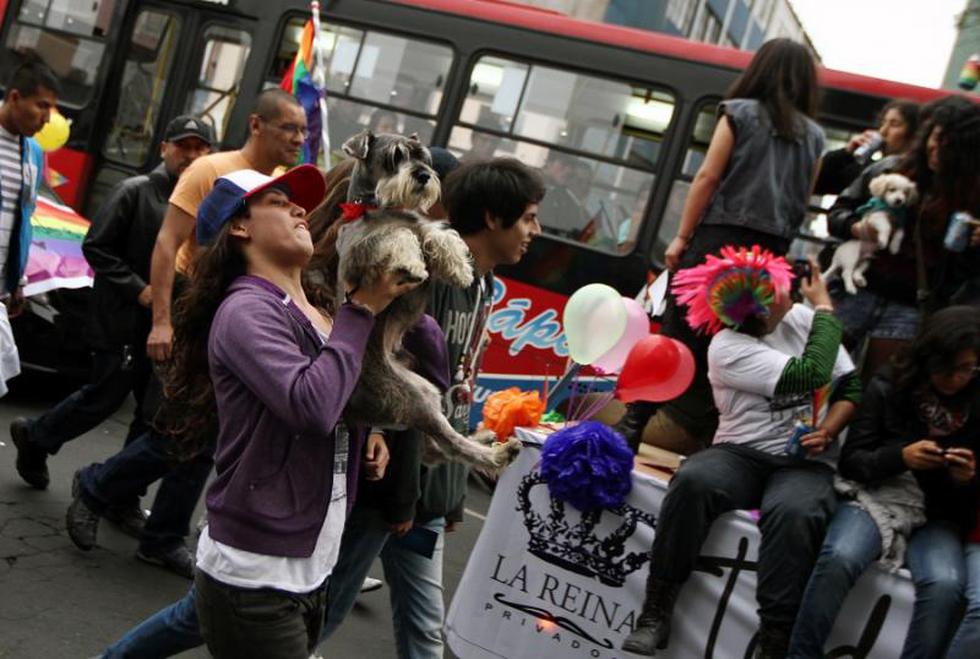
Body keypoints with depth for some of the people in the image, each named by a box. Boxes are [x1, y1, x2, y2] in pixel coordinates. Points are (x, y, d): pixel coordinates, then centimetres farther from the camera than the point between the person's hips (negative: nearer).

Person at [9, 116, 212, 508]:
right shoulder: (135, 191, -8)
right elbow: (95, 247, -9)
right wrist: (139, 290, -15)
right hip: (123, 322, -5)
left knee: (157, 415, 7)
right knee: (104, 398, 5)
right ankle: (35, 436, 32)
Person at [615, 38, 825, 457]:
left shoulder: (740, 113, 2)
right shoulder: (814, 135, 12)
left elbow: (708, 177, -5)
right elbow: (803, 201, 7)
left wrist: (682, 236, -3)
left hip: (720, 237, -3)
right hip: (770, 250, 3)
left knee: (679, 333, 2)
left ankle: (634, 423, 3)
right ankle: (698, 431, 9)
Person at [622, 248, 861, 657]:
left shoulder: (803, 319, 4)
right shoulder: (727, 347, -10)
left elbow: (850, 386, 8)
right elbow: (812, 375, -17)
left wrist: (828, 431, -12)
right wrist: (825, 307, -5)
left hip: (805, 463, 2)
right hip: (741, 454, -1)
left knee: (793, 513, -35)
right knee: (692, 480, -34)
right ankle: (657, 610, -24)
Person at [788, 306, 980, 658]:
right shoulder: (888, 387, -1)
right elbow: (851, 461, 0)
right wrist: (900, 457, -18)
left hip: (939, 517, 1)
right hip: (880, 497, -1)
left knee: (944, 586, -33)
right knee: (839, 559, -33)